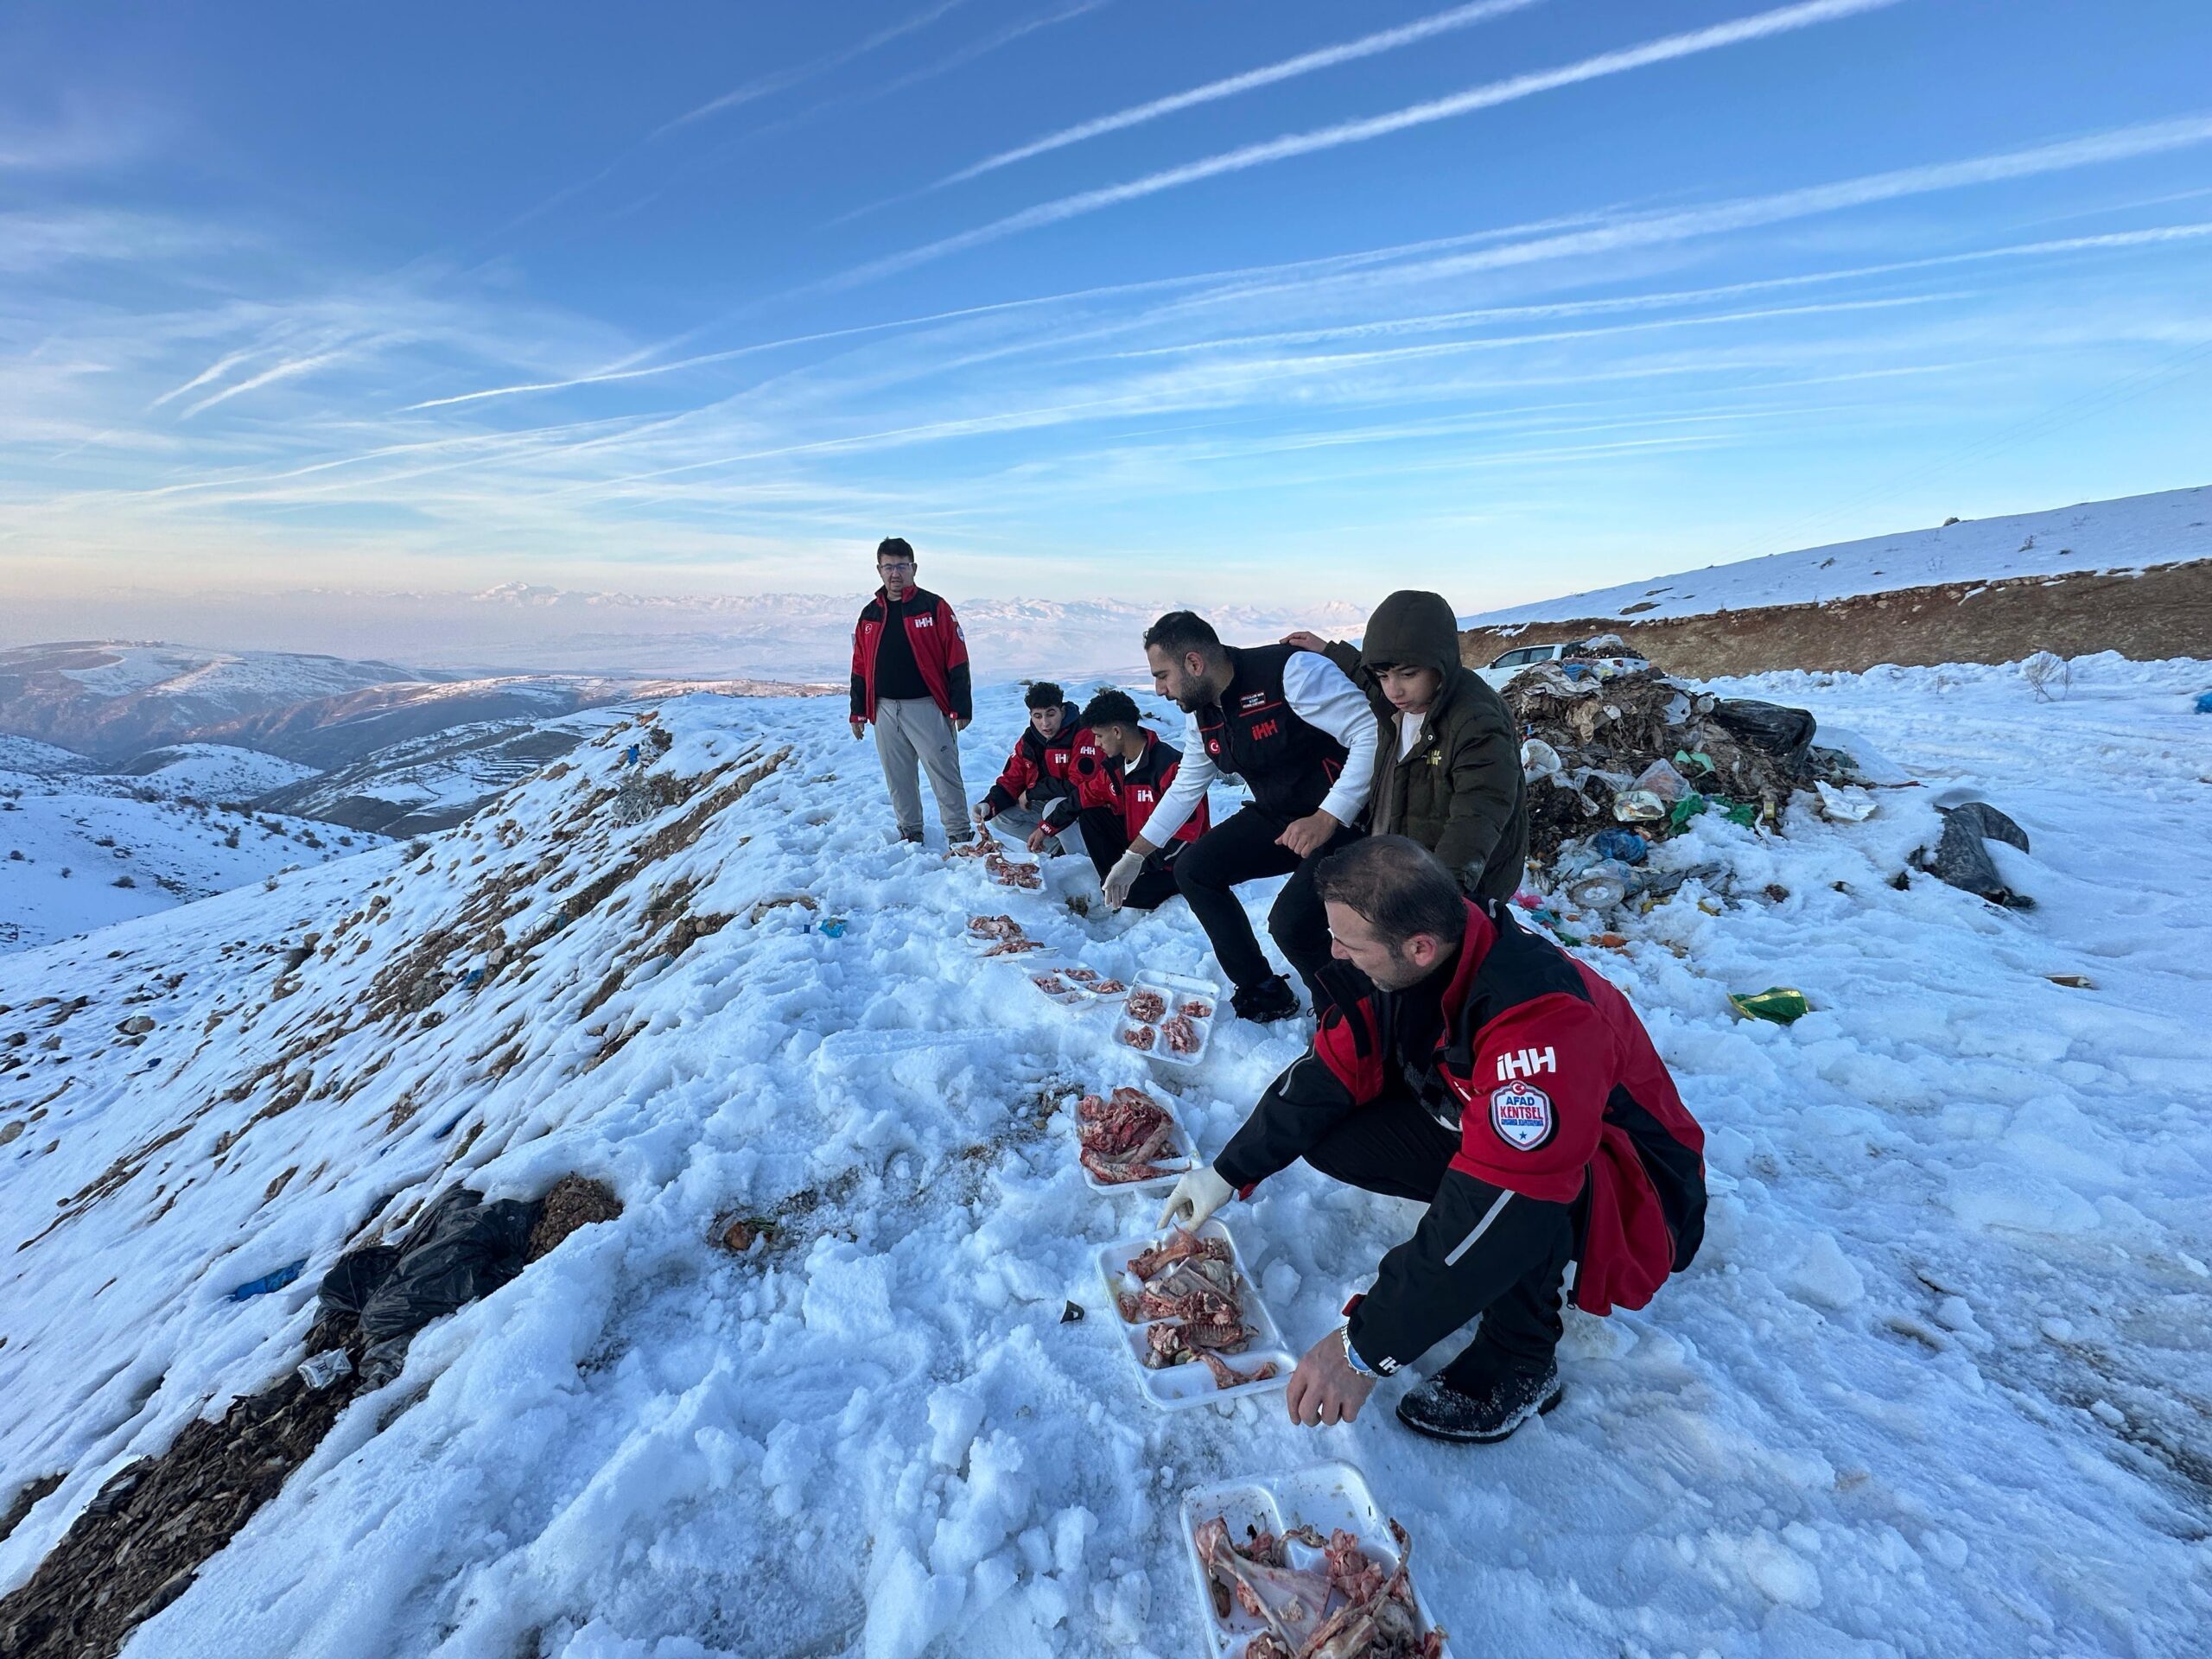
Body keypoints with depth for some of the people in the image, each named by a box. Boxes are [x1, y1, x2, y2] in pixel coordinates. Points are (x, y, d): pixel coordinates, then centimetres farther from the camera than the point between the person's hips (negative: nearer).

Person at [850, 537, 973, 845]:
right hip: (885, 709, 5)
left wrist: (961, 708, -10)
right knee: (898, 777, 10)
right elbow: (860, 667, 16)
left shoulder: (934, 607, -2)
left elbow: (957, 661, -6)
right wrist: (858, 712, 13)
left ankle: (960, 835, 2)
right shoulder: (869, 614, 12)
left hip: (927, 707, -5)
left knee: (944, 773, -5)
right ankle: (910, 833, 23)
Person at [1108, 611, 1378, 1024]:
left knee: (1291, 921, -25)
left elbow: (1374, 732, -27)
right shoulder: (1201, 715, 2)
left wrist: (1327, 818, -31)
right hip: (1276, 818, 9)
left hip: (1345, 819, -8)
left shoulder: (1291, 671, -24)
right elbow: (1184, 789, 15)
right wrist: (1133, 857, 17)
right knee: (1194, 870, 3)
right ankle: (1262, 993, 15)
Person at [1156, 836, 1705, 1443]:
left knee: (1510, 1205, -40)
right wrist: (1228, 1172, -6)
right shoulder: (1406, 961, -16)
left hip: (1629, 1189, -6)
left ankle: (1520, 1361, -10)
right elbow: (1332, 1067, -6)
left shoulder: (1545, 1021, -39)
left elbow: (1494, 1203, -42)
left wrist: (1366, 1347, -37)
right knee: (1327, 1132, -11)